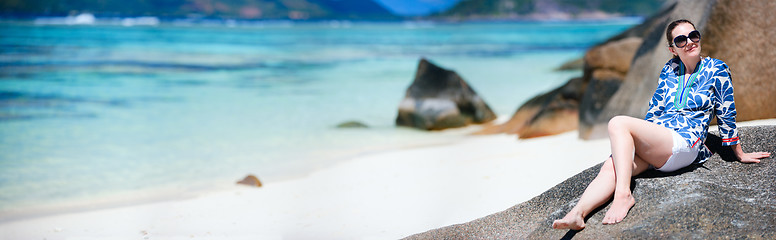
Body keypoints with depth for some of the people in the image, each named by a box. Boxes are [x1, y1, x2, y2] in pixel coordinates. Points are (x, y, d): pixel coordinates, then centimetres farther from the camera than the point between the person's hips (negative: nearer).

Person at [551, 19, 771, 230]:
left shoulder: (716, 70, 7)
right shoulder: (670, 70, 20)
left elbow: (726, 114, 10)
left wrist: (739, 154, 14)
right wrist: (639, 138, 23)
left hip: (683, 144, -5)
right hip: (654, 146, 5)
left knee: (617, 123, -27)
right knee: (609, 167, -26)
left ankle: (623, 194, -39)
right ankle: (577, 213, -47)